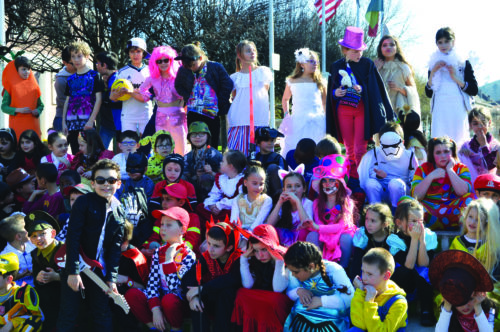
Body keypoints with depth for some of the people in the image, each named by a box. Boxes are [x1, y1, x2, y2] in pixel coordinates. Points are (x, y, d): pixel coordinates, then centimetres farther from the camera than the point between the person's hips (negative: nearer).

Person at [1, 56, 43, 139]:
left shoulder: (34, 85, 10)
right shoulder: (11, 86, 2)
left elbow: (40, 105, 14)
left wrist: (37, 111, -8)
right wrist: (18, 110, -15)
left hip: (33, 125, 3)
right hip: (17, 125, -3)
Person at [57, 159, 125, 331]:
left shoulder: (119, 212, 4)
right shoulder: (84, 202, -10)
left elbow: (116, 247, 4)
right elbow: (73, 237, -15)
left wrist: (111, 278, -3)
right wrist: (73, 271, -20)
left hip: (99, 270, 4)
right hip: (75, 268, -4)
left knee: (103, 317, 10)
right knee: (67, 316, 2)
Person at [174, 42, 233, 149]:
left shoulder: (215, 67, -4)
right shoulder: (183, 70, 3)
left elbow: (228, 85, -1)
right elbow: (178, 86, 19)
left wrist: (220, 104, -4)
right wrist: (187, 99, 4)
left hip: (213, 113, -2)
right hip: (193, 114, 2)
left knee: (212, 146, 1)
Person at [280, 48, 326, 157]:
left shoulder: (320, 82, 8)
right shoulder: (292, 81, 8)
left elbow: (325, 103, 14)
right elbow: (285, 99, 22)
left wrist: (328, 120, 6)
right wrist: (286, 115, 11)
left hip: (317, 122, 0)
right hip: (297, 122, 0)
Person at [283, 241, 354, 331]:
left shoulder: (334, 270, -14)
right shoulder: (298, 270, 1)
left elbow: (350, 298, -19)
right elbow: (289, 293, 13)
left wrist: (321, 301, -22)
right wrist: (298, 291, -10)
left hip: (331, 321, -4)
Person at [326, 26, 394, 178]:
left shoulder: (367, 64, -1)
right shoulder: (336, 67, 6)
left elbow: (375, 88, 0)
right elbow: (331, 91, 14)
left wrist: (362, 89, -17)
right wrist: (335, 93, -8)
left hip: (362, 110, -3)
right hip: (343, 110, 3)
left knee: (360, 148, -8)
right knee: (349, 148, 7)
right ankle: (351, 178, 15)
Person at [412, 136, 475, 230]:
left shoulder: (461, 168, 11)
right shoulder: (423, 169, 11)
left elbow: (464, 192, -10)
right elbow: (416, 196, -3)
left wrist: (449, 170, -6)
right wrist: (430, 177, -10)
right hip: (428, 211, 0)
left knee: (470, 198, -26)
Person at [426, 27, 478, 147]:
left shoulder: (464, 64, 8)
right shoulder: (434, 64, 15)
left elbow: (474, 90, 1)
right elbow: (428, 93, 9)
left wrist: (456, 78, -8)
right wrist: (432, 73, -2)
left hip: (458, 111, -2)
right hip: (440, 112, 2)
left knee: (459, 141, -7)